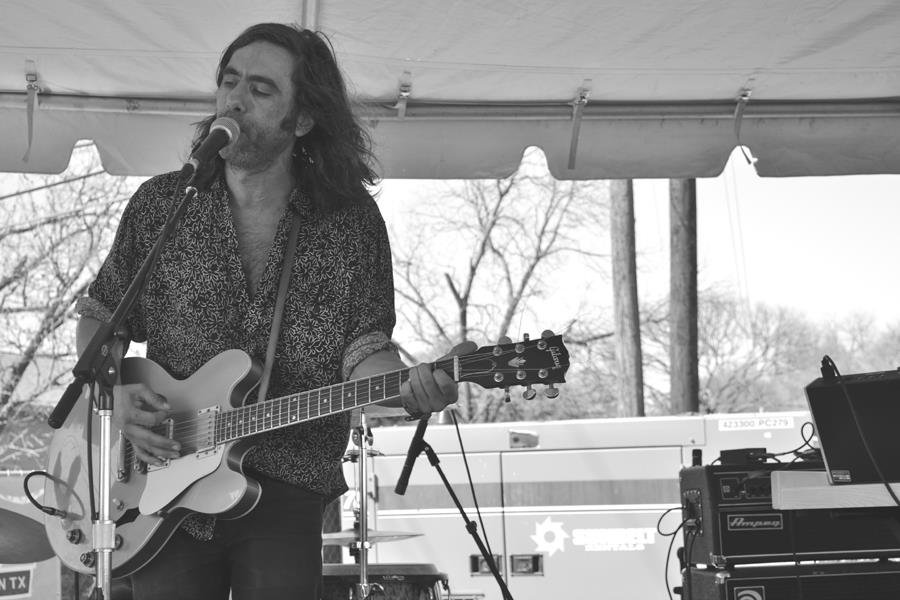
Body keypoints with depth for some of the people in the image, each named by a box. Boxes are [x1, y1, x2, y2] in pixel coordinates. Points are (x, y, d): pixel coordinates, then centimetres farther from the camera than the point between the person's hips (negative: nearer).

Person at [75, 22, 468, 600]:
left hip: (286, 494, -1)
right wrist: (115, 390, -5)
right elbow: (99, 315, 14)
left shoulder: (352, 222, 1)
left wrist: (411, 386, -24)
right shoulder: (160, 204, 4)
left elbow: (364, 350, -2)